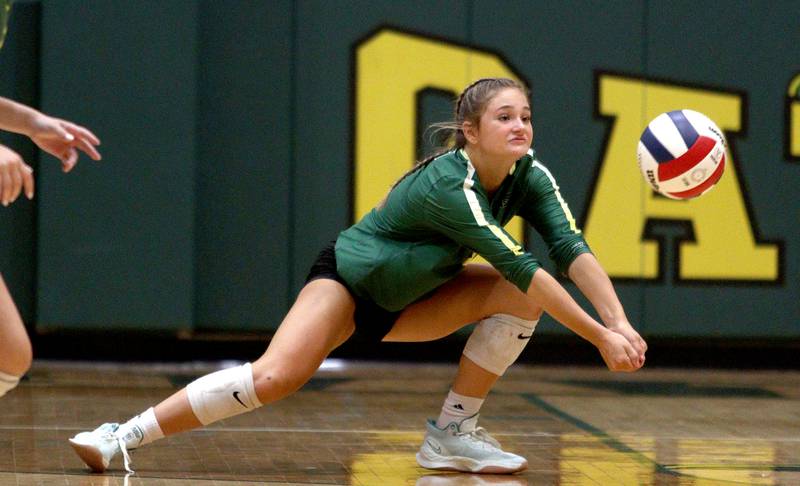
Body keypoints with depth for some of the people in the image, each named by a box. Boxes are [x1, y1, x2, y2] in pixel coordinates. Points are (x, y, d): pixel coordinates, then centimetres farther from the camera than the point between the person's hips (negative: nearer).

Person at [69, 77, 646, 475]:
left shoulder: (530, 176, -12)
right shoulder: (448, 186, -32)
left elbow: (573, 249, -21)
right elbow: (522, 266, -36)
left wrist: (620, 322, -37)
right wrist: (599, 337, -36)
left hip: (405, 299, 7)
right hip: (347, 277, -7)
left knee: (522, 295, -13)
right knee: (274, 376, -30)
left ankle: (453, 433, -5)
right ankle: (122, 437, -22)